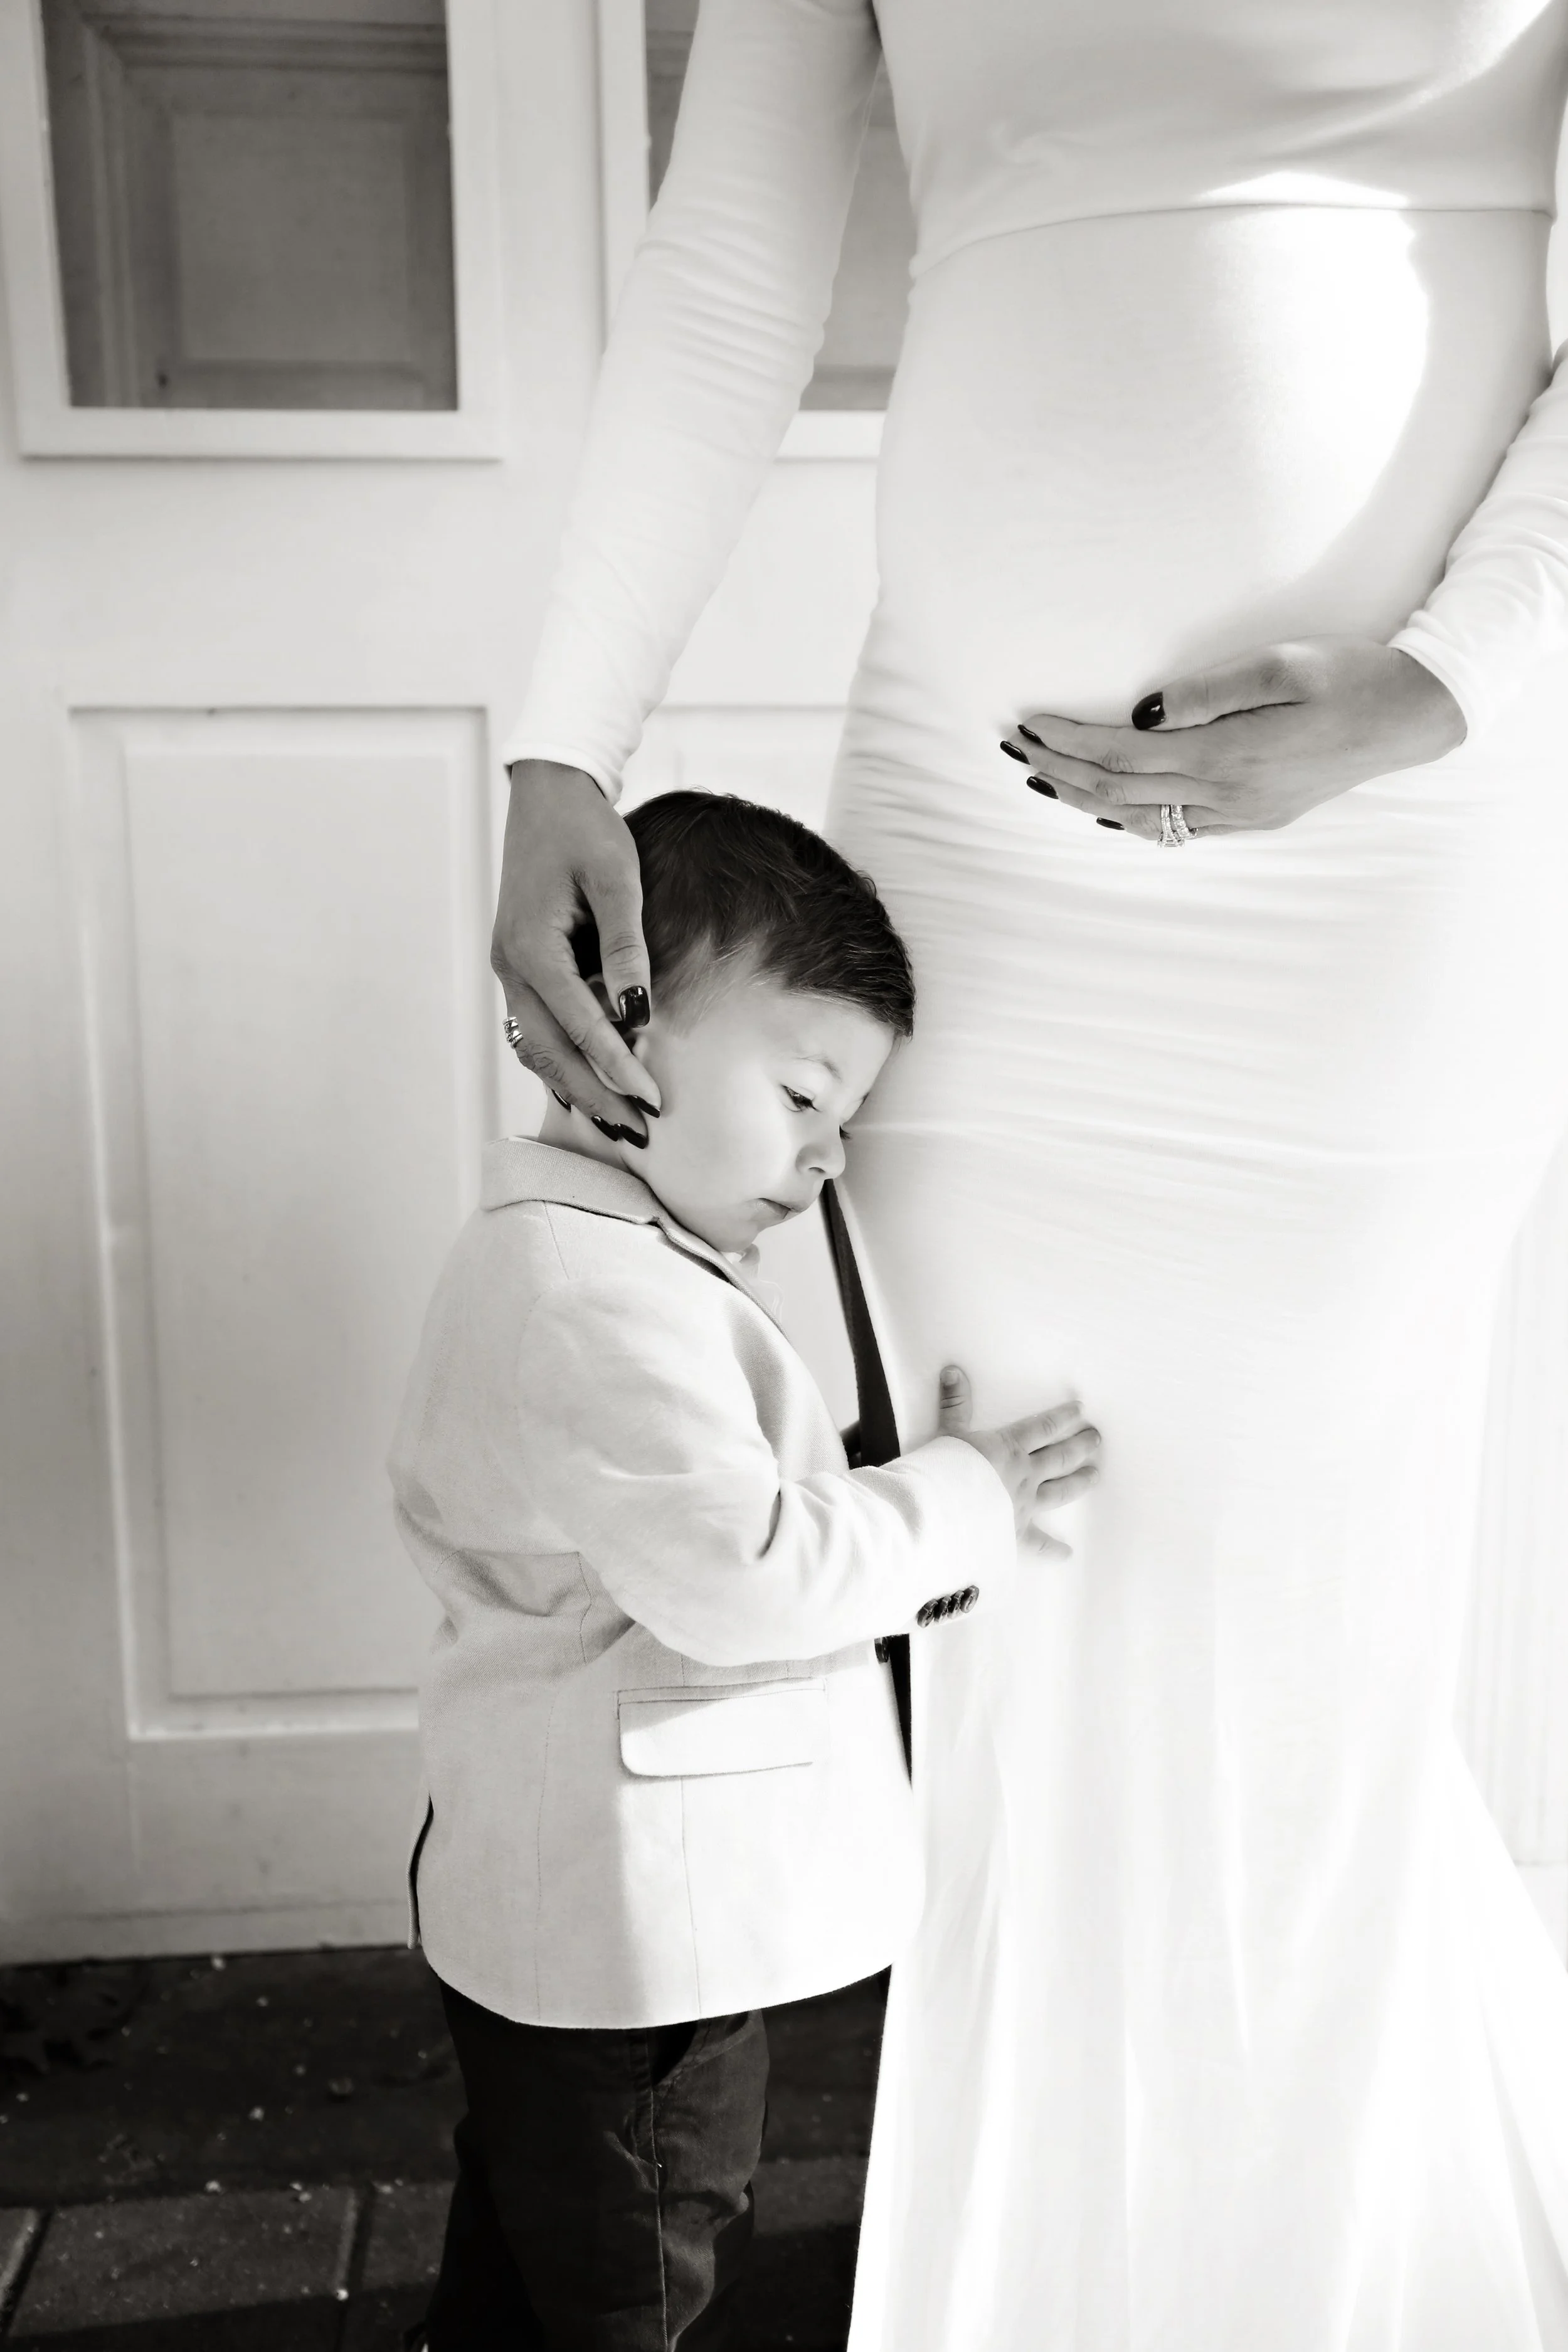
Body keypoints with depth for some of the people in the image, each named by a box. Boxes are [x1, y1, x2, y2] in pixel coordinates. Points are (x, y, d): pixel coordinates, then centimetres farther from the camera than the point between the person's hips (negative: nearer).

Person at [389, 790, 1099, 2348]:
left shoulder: (613, 1255, 10)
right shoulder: (596, 1292, -26)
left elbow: (737, 1532, 14)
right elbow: (747, 1574, -30)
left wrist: (952, 1525, 4)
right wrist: (958, 1500, -16)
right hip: (632, 1921, -10)